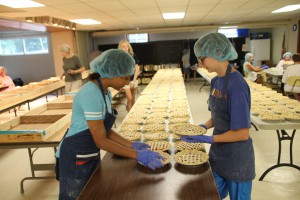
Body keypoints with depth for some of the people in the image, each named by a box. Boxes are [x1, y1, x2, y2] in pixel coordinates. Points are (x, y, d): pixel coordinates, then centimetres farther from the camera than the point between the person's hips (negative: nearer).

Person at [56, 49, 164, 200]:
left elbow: (105, 131, 6)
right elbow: (101, 141, -25)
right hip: (75, 159, -9)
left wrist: (132, 145, -2)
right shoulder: (91, 94, -26)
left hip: (92, 156, 9)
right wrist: (137, 155, -23)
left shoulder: (105, 92, 3)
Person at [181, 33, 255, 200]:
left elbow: (242, 133, -23)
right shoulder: (216, 81, 1)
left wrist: (207, 139, -21)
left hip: (237, 159, -7)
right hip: (218, 153, 7)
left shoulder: (236, 85, -25)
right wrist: (203, 127, -5)